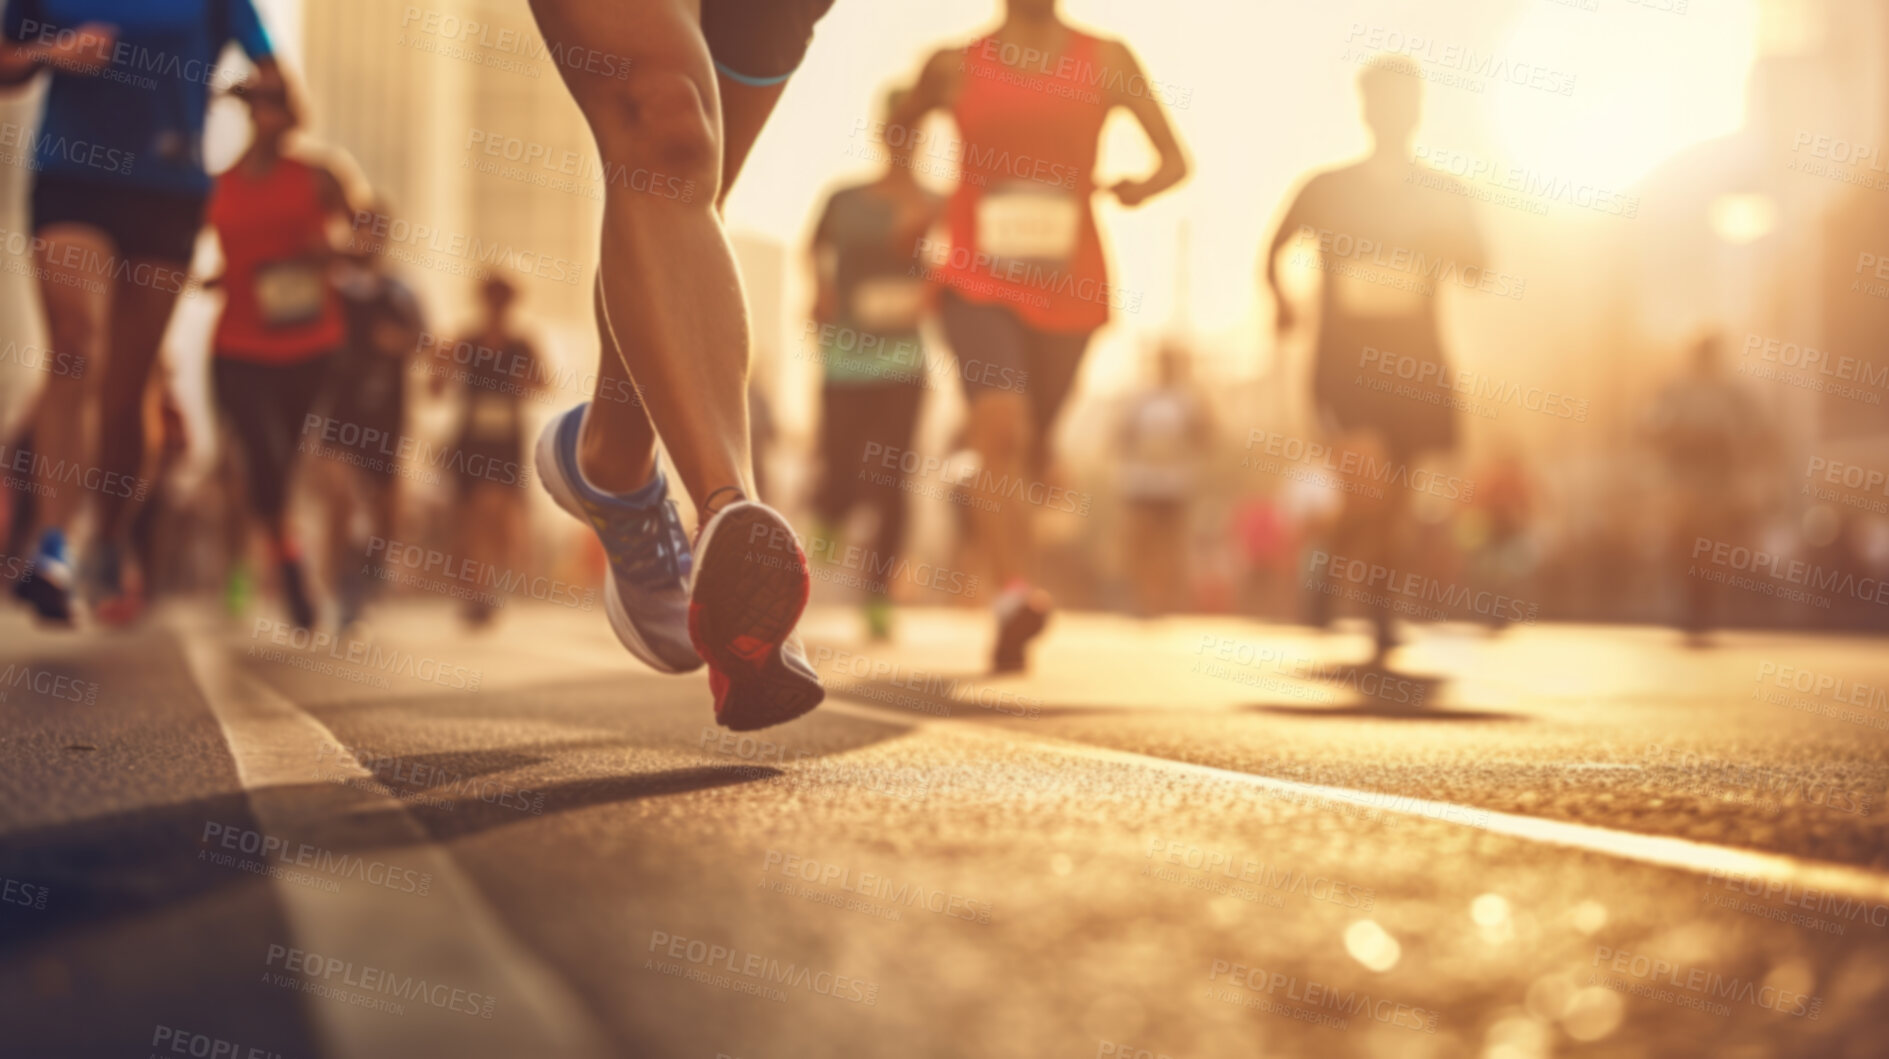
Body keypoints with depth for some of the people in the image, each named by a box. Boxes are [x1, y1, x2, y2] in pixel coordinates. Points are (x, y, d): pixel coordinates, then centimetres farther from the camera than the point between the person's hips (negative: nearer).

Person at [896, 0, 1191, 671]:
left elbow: (1176, 159, 6)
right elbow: (898, 135, 21)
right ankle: (1017, 598, -36)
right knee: (1002, 427, -25)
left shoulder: (1107, 61, 5)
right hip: (978, 282, -2)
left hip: (1068, 287, 2)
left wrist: (1143, 186, -17)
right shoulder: (954, 66, 4)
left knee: (1033, 445, 15)